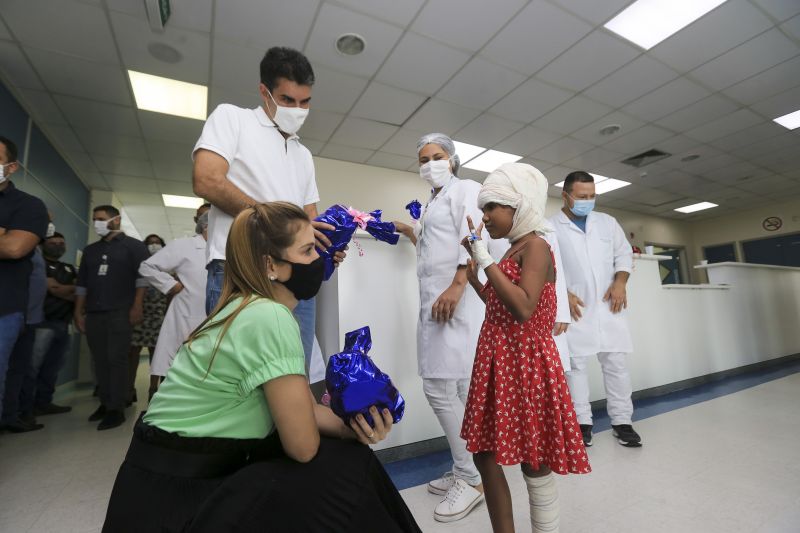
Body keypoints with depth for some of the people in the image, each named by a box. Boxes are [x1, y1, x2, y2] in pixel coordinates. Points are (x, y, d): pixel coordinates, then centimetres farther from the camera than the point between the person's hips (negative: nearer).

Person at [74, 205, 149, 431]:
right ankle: (105, 403, 20)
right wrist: (78, 312, 11)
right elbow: (81, 283, 18)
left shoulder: (133, 246, 1)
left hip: (120, 312, -6)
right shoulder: (90, 250, 18)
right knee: (100, 361, 9)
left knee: (117, 360, -5)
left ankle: (116, 409, -1)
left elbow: (142, 277, -7)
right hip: (94, 313, 6)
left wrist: (136, 307, -14)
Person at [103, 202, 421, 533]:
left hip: (204, 472, 8)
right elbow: (303, 446, -23)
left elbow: (305, 410, 2)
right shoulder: (270, 318, -28)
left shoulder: (251, 308, 1)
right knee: (346, 471, -11)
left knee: (348, 453, 4)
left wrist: (353, 425, -14)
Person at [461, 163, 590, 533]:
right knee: (485, 453, 16)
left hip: (525, 363, -9)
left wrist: (485, 258, -21)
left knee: (534, 465, 7)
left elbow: (524, 309, -26)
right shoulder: (512, 252, 14)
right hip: (498, 363, 9)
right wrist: (473, 275, 20)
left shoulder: (535, 246, -12)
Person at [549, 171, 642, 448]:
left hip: (608, 306, 4)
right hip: (574, 307, -3)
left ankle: (622, 421, 18)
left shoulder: (607, 222, 16)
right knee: (575, 365, 1)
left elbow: (624, 253, 16)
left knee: (616, 363, 6)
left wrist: (620, 282, -1)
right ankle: (582, 422, 12)